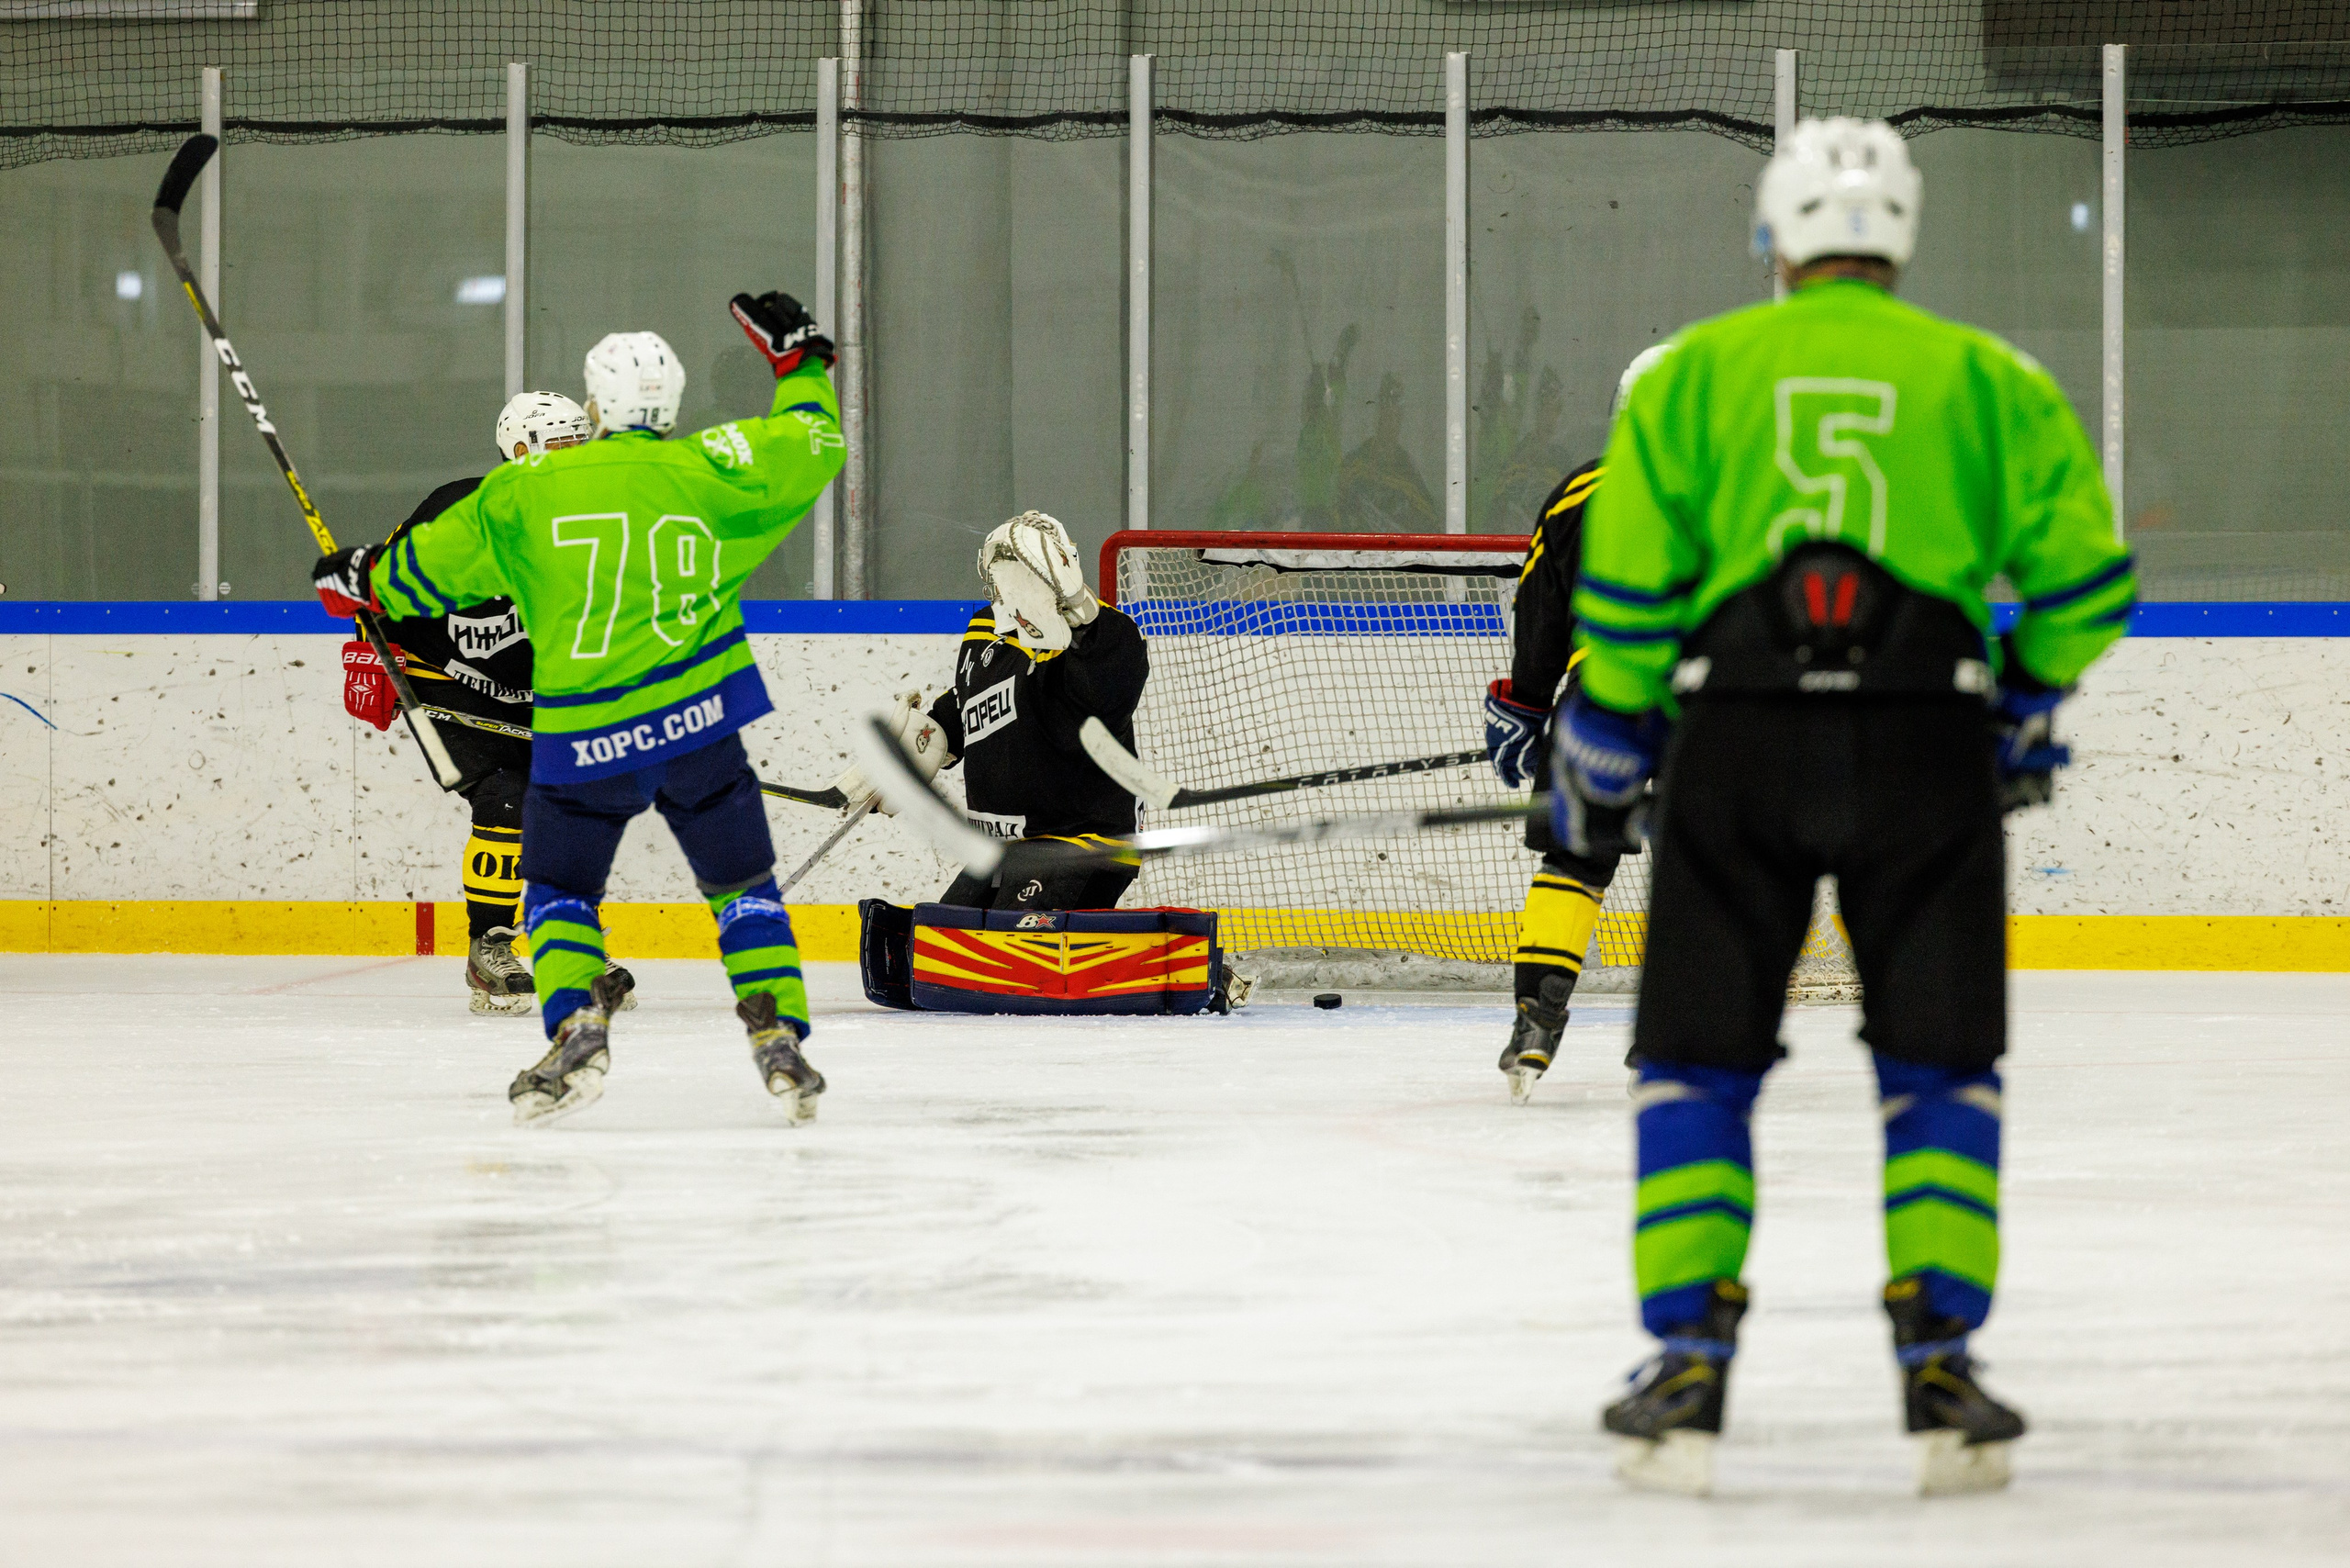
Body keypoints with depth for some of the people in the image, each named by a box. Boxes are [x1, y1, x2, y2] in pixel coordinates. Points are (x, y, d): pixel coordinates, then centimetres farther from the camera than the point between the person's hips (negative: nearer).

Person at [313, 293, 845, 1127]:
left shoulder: (527, 490, 0)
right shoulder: (709, 471, 1)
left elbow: (435, 563, 11)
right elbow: (813, 444, 12)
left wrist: (362, 580, 30)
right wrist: (799, 361, 29)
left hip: (584, 739, -1)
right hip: (700, 724, 1)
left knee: (559, 890, 15)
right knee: (742, 886, 14)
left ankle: (575, 1022, -9)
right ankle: (778, 1037, -1)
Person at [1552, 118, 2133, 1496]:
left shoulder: (1694, 372, 10)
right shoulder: (1988, 380, 11)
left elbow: (1627, 584, 4)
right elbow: (2083, 576, 7)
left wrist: (1603, 746, 15)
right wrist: (2030, 700, 24)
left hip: (1738, 729, 0)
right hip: (1925, 739, 0)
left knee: (1698, 1065, 10)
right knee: (1940, 1068, 10)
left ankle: (1688, 1375, 5)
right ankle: (1941, 1372, 4)